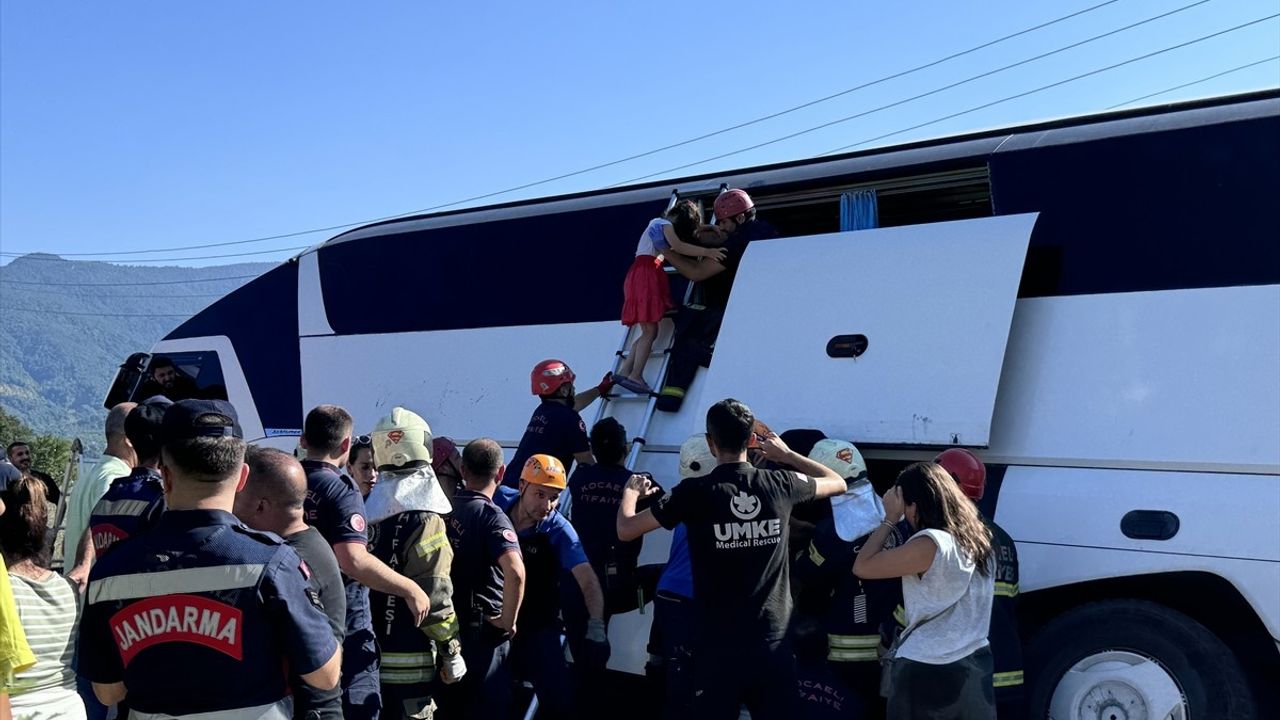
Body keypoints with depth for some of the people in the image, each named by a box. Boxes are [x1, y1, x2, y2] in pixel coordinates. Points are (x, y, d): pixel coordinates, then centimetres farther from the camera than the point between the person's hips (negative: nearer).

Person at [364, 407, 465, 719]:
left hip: (369, 651, 7)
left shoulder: (371, 512, 7)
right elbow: (434, 592, -17)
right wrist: (451, 650, -9)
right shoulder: (424, 519, -14)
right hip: (408, 658, -7)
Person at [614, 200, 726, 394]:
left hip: (642, 274, 9)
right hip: (646, 275, -9)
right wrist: (706, 252, -23)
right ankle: (635, 376, -19)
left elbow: (671, 250, 20)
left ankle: (623, 371, -2)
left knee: (649, 332, 4)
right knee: (650, 331, -14)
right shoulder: (665, 225, -1)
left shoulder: (658, 223, 28)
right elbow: (678, 246, -17)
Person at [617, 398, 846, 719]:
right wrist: (785, 454, 30)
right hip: (773, 643, 2)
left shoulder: (694, 492, -10)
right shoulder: (780, 484, -1)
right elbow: (838, 483, 19)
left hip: (718, 647, -2)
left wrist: (631, 491, 20)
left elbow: (626, 530, 0)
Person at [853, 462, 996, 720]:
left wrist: (889, 518, -5)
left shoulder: (930, 544, -19)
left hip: (927, 671, -7)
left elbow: (862, 567, -13)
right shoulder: (978, 537, 6)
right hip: (975, 665, 7)